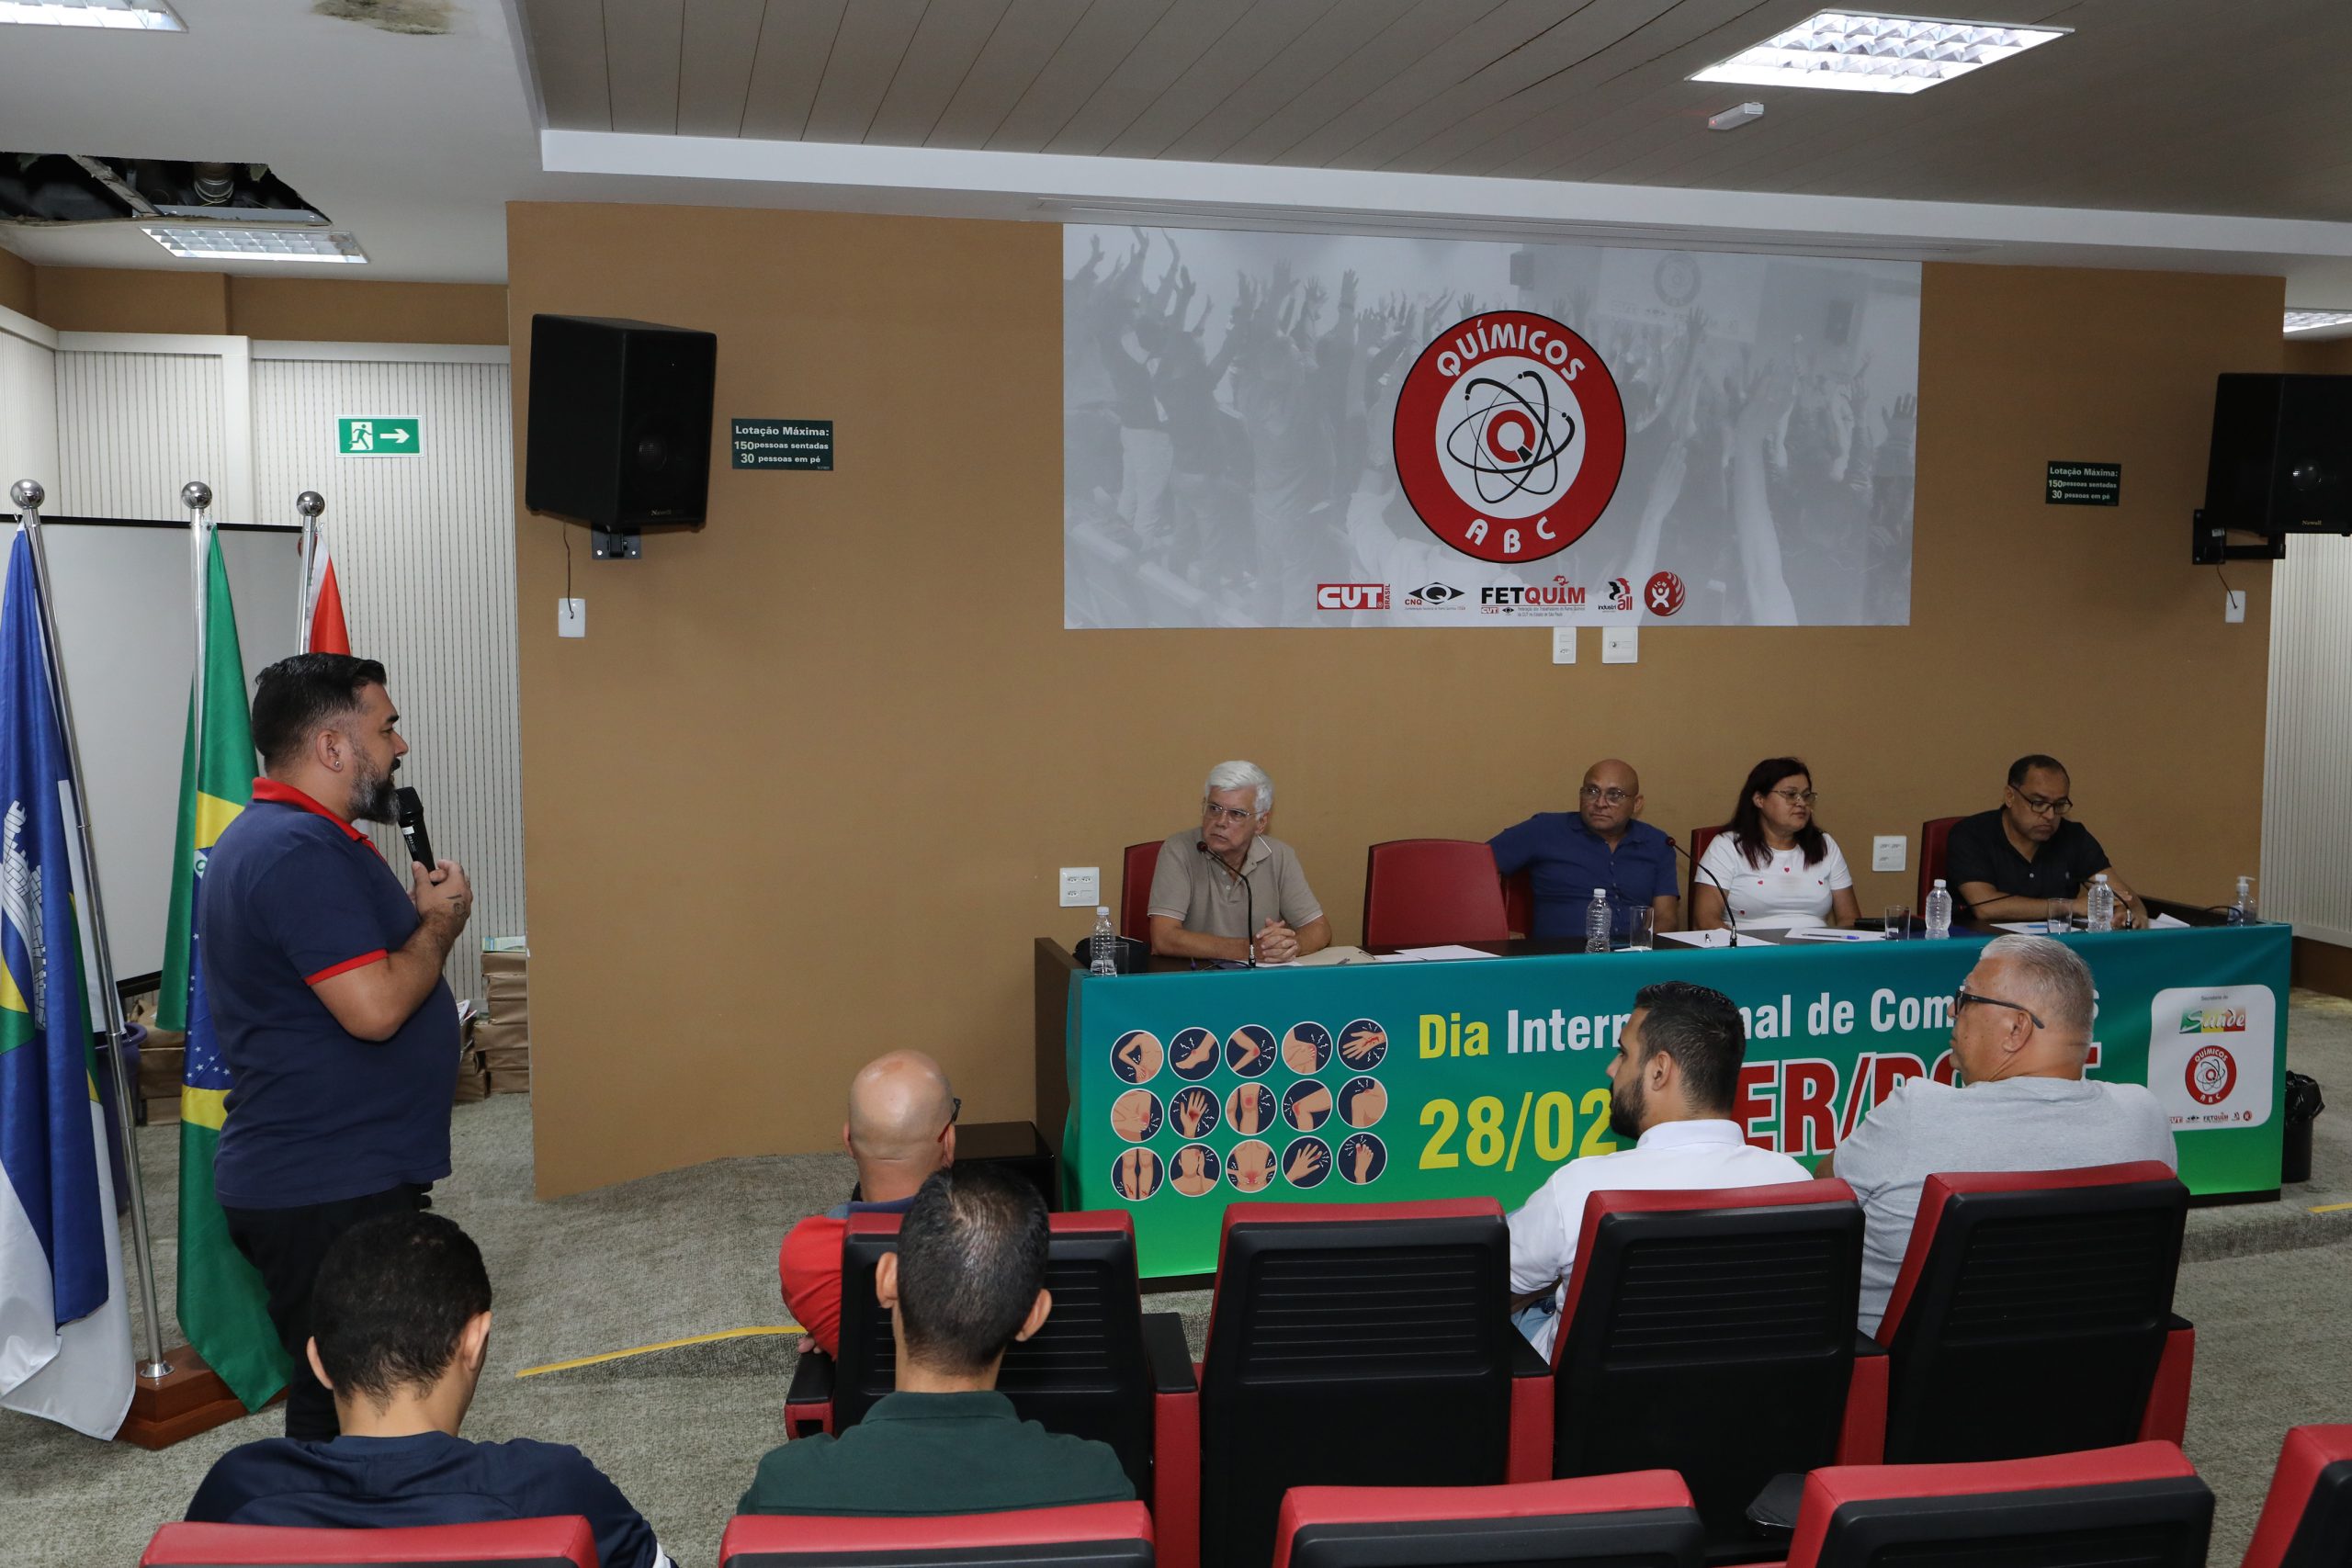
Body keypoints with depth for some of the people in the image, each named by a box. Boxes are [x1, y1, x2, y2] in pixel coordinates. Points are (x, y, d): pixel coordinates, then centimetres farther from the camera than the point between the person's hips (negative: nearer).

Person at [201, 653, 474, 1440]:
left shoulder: (277, 834, 14)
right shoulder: (301, 850, -22)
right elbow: (374, 1008, -26)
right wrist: (440, 921, -12)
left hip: (338, 1176, 11)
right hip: (329, 1195, -11)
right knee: (347, 1411, -1)